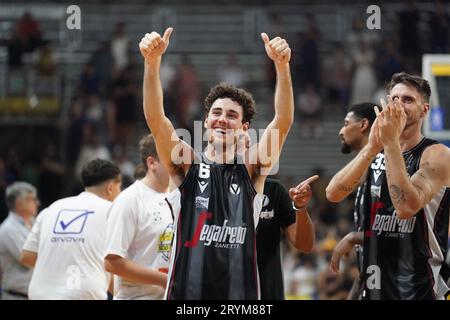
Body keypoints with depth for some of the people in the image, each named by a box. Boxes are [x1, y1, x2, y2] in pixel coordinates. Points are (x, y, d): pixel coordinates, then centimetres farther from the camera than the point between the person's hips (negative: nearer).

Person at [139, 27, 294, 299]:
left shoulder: (251, 171, 4)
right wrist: (152, 61, -25)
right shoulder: (187, 165, 4)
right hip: (186, 290, 0)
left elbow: (283, 121, -9)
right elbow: (155, 118, -10)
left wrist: (282, 66, -24)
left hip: (241, 290, 0)